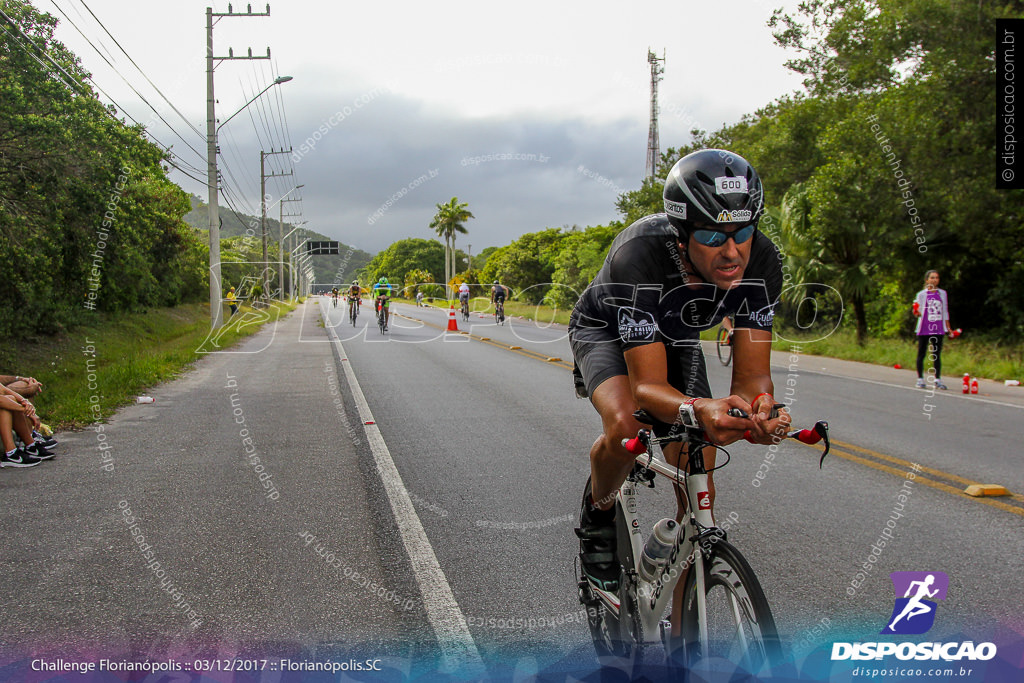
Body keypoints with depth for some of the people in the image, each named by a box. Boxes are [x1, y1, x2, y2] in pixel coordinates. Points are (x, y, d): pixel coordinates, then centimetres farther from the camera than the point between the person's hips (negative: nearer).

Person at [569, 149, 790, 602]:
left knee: (698, 492, -6)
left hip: (677, 339, 4)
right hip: (605, 328, -4)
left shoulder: (761, 261, -30)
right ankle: (597, 513, -2)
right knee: (625, 425, -37)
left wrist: (759, 412, -52)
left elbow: (752, 373, -28)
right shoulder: (639, 255, -42)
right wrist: (698, 411, -64)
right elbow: (648, 385, -42)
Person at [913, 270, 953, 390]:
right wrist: (917, 312, -24)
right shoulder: (921, 294, 0)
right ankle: (920, 379, 10)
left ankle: (938, 380, 7)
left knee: (937, 355, 3)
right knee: (921, 354, 2)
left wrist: (948, 328, 15)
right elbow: (919, 312, 0)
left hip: (938, 328, 2)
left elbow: (945, 312, 15)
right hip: (924, 328, -2)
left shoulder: (942, 293, 9)